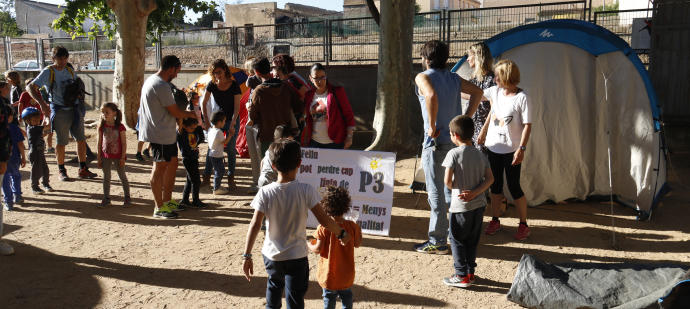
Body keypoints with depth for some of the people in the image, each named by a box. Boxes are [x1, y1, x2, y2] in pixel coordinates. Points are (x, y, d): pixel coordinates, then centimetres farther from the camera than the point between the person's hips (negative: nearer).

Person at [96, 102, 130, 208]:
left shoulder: (120, 127, -11)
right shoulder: (102, 127, -1)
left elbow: (124, 143, -9)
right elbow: (100, 143, 4)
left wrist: (123, 157, -12)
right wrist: (99, 157, 3)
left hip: (118, 156, -3)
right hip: (106, 156, 4)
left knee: (122, 176, 7)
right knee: (106, 177, 9)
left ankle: (127, 197, 17)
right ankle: (106, 198, 18)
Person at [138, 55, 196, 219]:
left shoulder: (151, 80, 14)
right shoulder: (161, 86, -20)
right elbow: (175, 112, -17)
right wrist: (190, 114, 1)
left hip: (167, 133, 11)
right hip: (160, 134, -11)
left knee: (172, 163, 17)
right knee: (160, 168, -3)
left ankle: (167, 200, 27)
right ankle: (159, 207, 5)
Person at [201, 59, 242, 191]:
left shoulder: (234, 85, -12)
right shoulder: (212, 85, -5)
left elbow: (237, 106, -13)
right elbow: (204, 103, 3)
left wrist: (232, 124, -21)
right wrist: (206, 120, -2)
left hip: (232, 120, -2)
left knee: (230, 148, -4)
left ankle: (231, 178, 6)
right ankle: (206, 176, 9)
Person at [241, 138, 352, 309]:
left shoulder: (265, 192, -13)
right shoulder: (306, 191, -16)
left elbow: (255, 225, -13)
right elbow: (324, 220, -14)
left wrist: (247, 256, -7)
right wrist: (342, 233, 3)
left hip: (271, 256, 2)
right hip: (296, 257, -2)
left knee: (274, 285, 31)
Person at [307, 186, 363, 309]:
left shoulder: (323, 228, -20)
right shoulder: (351, 226, -12)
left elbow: (318, 249, -17)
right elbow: (357, 244, 1)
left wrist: (308, 244, 3)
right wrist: (359, 232, 18)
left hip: (329, 274, -2)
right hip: (346, 275, 2)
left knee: (329, 297, 15)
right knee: (346, 295, 23)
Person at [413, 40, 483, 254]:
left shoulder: (423, 77, -9)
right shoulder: (454, 78, 12)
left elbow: (432, 96, -29)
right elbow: (477, 92, 12)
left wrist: (432, 126, -21)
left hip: (436, 141, -7)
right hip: (456, 139, 7)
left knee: (436, 192, -1)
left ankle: (438, 242, 5)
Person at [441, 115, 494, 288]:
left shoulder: (454, 153, -13)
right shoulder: (480, 155, 5)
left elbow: (447, 180, -18)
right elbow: (490, 179, 0)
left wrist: (454, 188, 3)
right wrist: (475, 192, -8)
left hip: (461, 207, -6)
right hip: (479, 204, 6)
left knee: (457, 240, 7)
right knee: (472, 240, 17)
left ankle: (462, 276, 9)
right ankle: (470, 272, 25)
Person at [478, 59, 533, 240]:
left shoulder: (521, 98, -13)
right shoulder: (495, 91, 3)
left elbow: (527, 125, -13)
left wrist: (522, 148, -20)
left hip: (512, 150, -5)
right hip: (493, 146, 5)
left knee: (514, 187, 0)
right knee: (495, 185, 13)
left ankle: (523, 225, 14)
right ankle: (495, 220, 26)